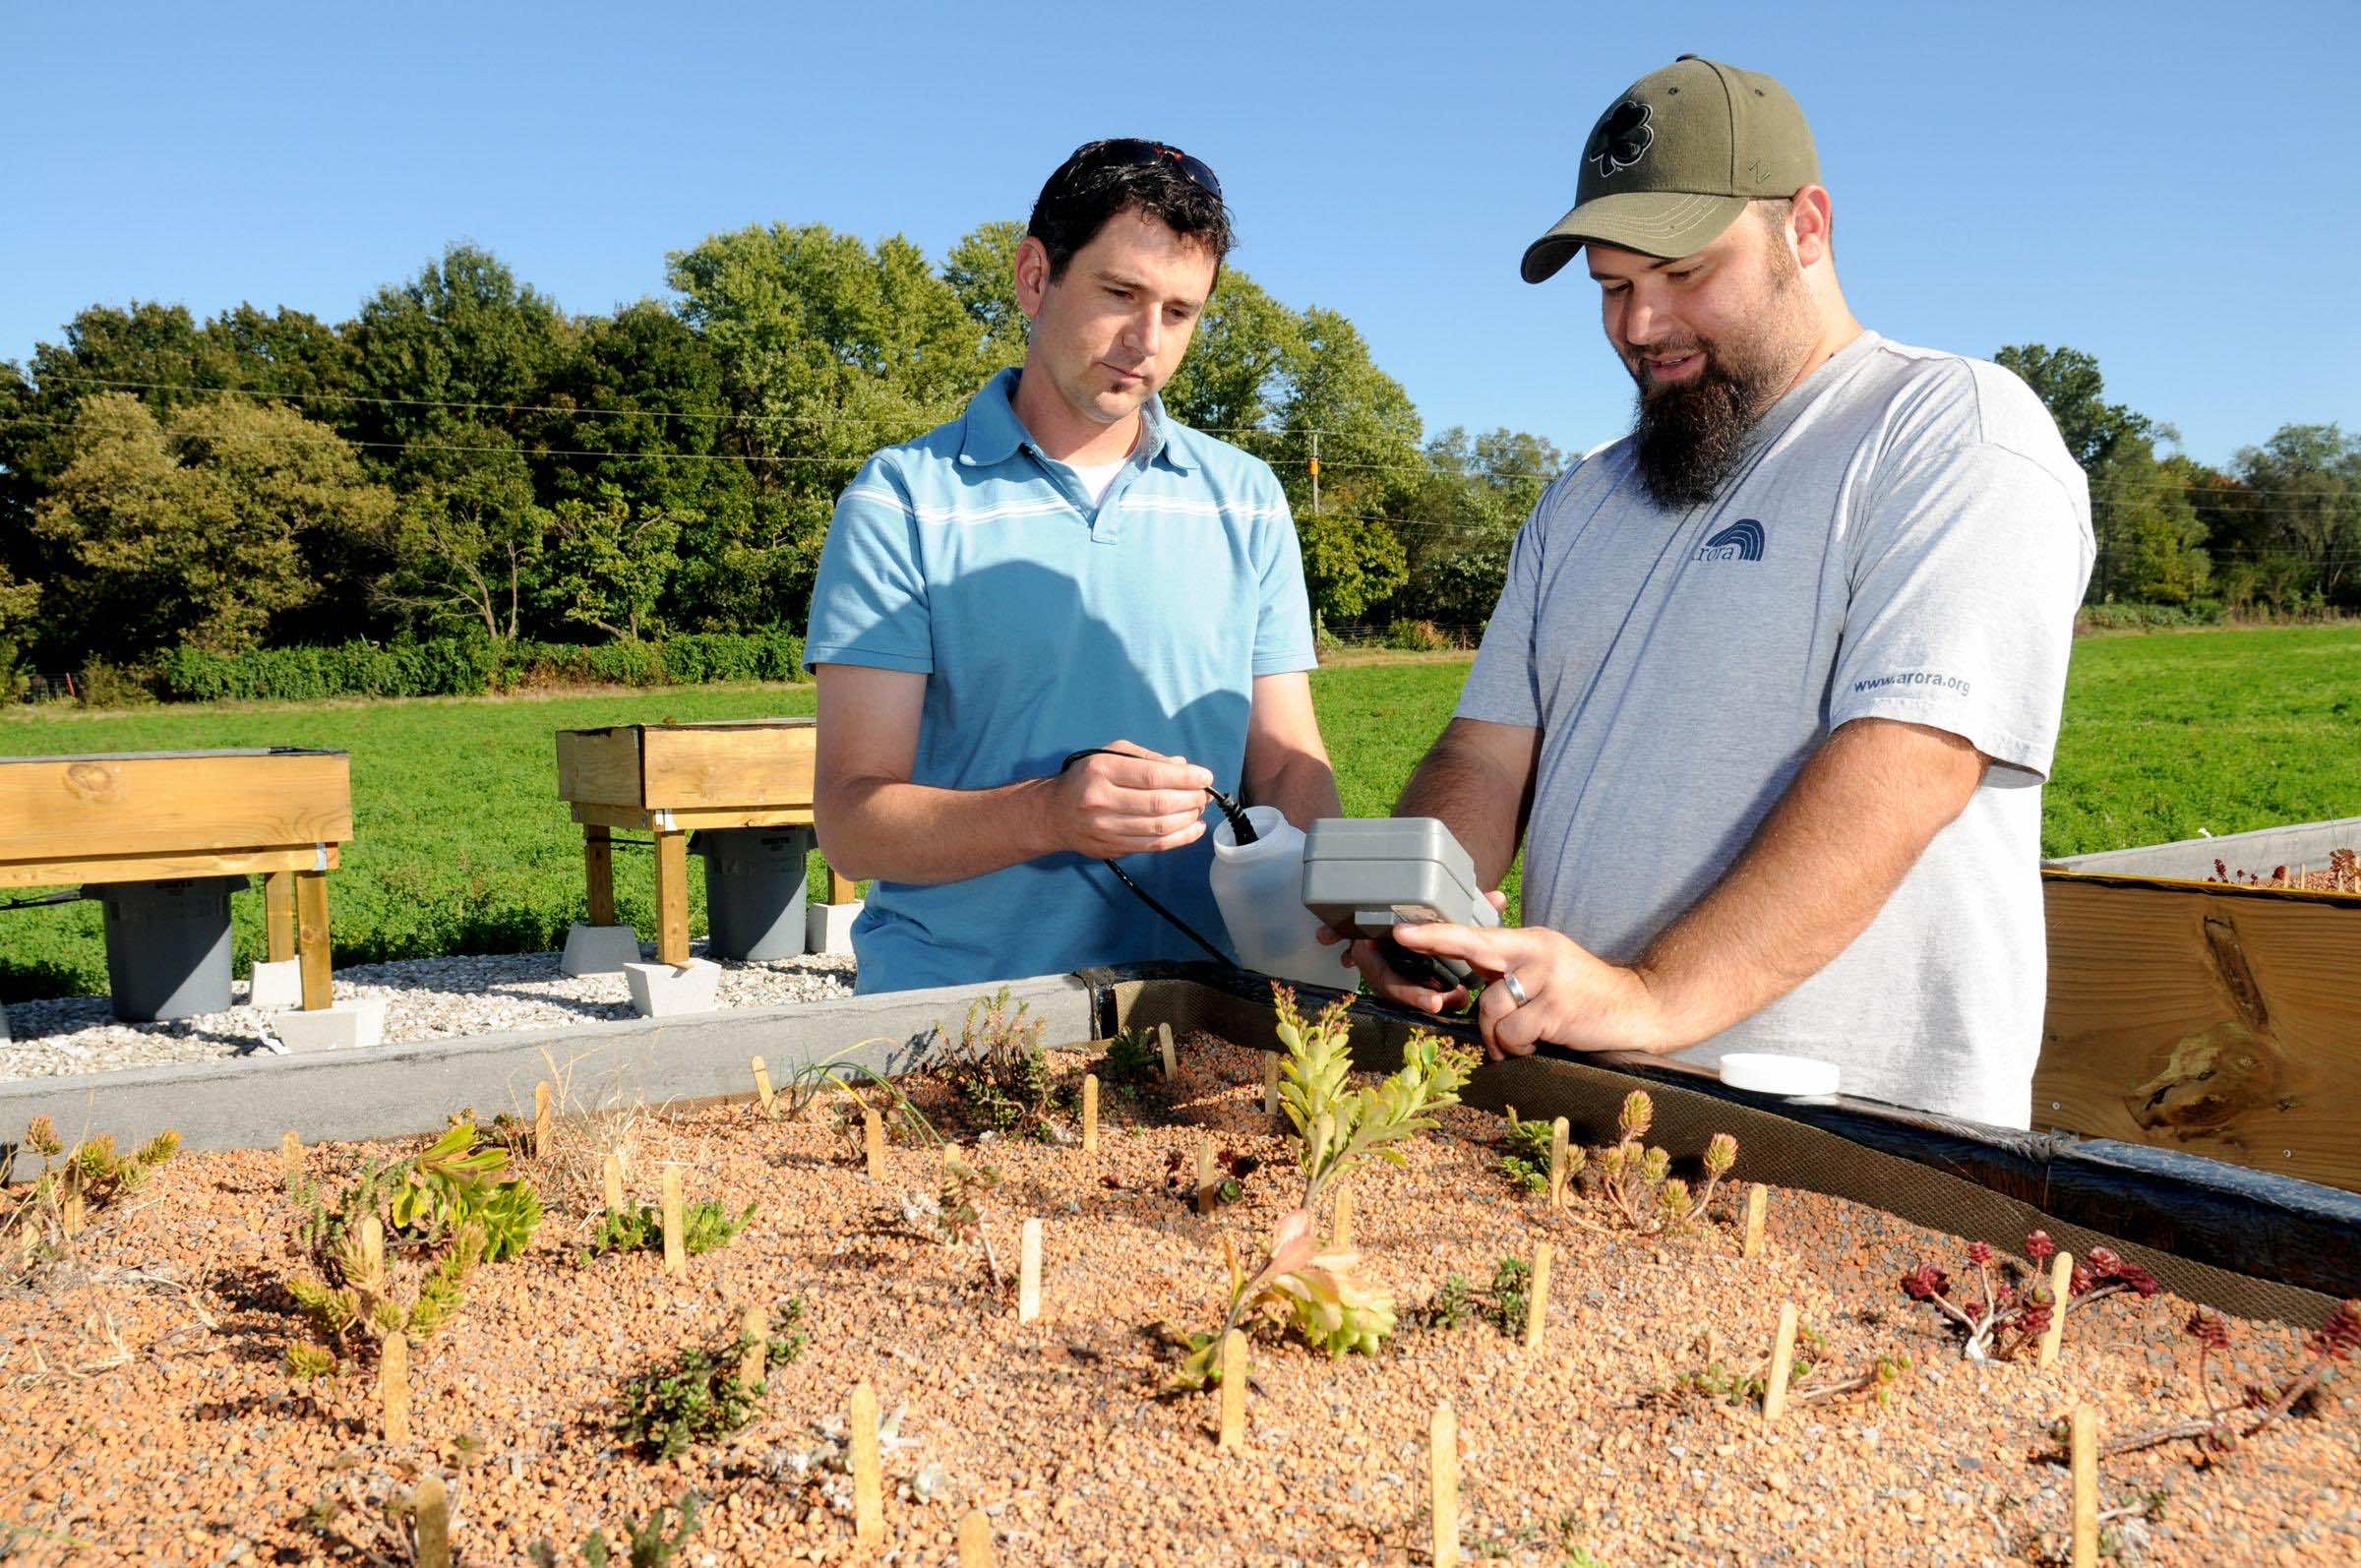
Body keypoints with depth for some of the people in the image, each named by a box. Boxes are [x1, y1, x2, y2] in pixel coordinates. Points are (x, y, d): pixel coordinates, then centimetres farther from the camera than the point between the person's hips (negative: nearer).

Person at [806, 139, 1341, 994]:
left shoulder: (1246, 501, 12)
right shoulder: (902, 501, 0)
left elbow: (1288, 768, 11)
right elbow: (852, 818, -5)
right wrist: (1049, 814, -23)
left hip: (1190, 1013, 3)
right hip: (952, 1012, -3)